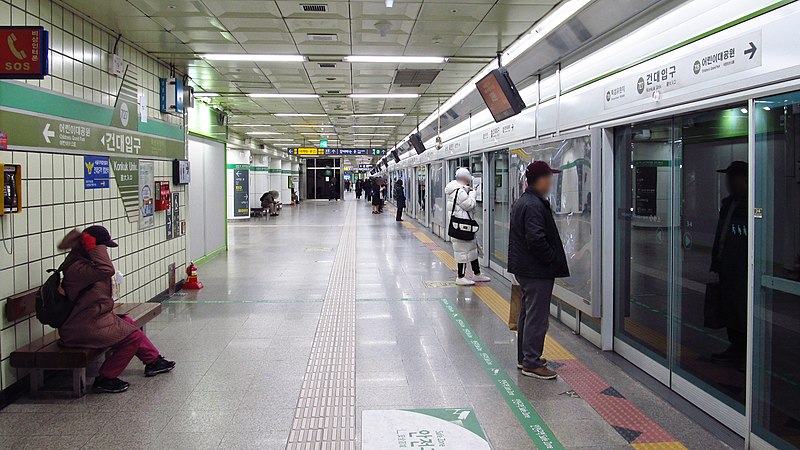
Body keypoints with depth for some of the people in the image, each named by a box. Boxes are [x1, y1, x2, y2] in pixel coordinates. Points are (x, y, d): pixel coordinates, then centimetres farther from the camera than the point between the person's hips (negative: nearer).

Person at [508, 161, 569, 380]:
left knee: (527, 314, 18)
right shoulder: (535, 205, -20)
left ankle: (524, 357, 28)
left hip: (524, 269, 11)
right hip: (537, 271, -11)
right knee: (537, 318, -3)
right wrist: (555, 259, -14)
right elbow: (537, 240, -27)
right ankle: (532, 363, 4)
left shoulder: (521, 202, 14)